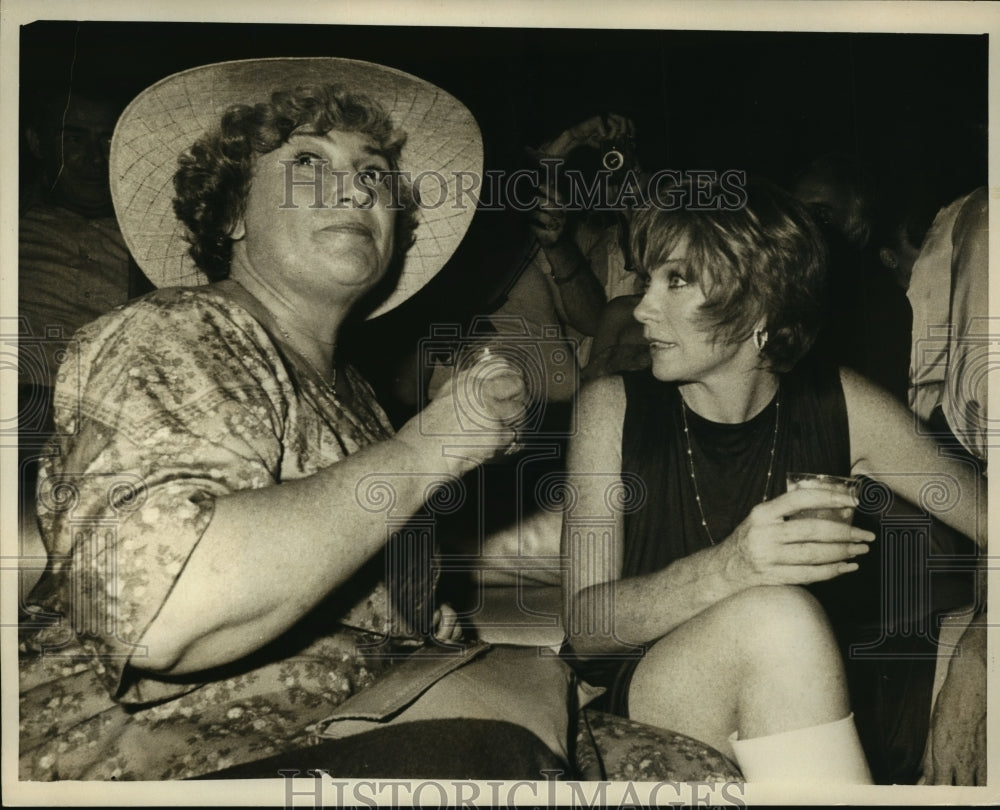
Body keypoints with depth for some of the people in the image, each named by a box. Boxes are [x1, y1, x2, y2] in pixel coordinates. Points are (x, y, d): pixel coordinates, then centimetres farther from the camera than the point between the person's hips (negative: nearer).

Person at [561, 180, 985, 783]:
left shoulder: (844, 408, 0)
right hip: (643, 705, -2)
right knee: (775, 613, -32)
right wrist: (723, 570, -30)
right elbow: (584, 628, -11)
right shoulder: (613, 408, -4)